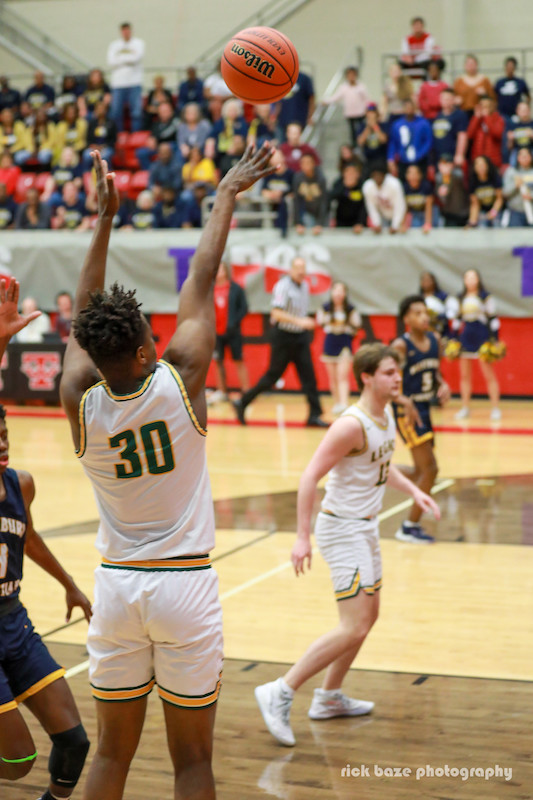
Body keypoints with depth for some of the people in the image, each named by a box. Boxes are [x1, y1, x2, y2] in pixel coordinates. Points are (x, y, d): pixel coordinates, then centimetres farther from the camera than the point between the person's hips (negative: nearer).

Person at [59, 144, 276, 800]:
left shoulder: (80, 401, -6)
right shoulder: (180, 377, -14)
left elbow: (82, 316, 10)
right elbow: (201, 281, -2)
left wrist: (105, 218, 16)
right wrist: (226, 197, 9)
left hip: (117, 585, 3)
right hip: (186, 584, -3)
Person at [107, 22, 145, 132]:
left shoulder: (138, 43, 9)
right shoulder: (114, 45, 13)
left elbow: (137, 57, -9)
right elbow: (111, 62, -2)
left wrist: (120, 58, -1)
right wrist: (128, 57, -3)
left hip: (134, 83, -1)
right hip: (118, 83, 1)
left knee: (136, 113, -7)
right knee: (115, 113, -2)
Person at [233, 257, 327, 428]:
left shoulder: (305, 286, 10)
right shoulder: (283, 286, -14)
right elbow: (277, 313, -23)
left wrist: (307, 323, 13)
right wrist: (299, 321, -28)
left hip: (300, 337, 7)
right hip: (283, 336, -7)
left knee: (309, 377, 0)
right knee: (272, 376, 0)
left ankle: (314, 416, 1)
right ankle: (242, 403, 14)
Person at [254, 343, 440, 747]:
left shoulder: (387, 416, 5)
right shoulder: (352, 425, -23)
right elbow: (310, 476, -24)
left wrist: (413, 490, 11)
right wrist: (303, 537, -26)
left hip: (365, 527, 10)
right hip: (342, 528, -10)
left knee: (368, 616, 19)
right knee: (354, 627, -13)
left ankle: (329, 697, 33)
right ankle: (280, 693, -5)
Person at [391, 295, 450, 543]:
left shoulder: (435, 340, 5)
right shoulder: (401, 346, -17)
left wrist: (443, 385, -3)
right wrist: (404, 401, -32)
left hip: (425, 410, 8)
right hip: (407, 412, -8)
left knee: (421, 472, 15)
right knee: (430, 469, -9)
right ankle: (409, 527, 3)